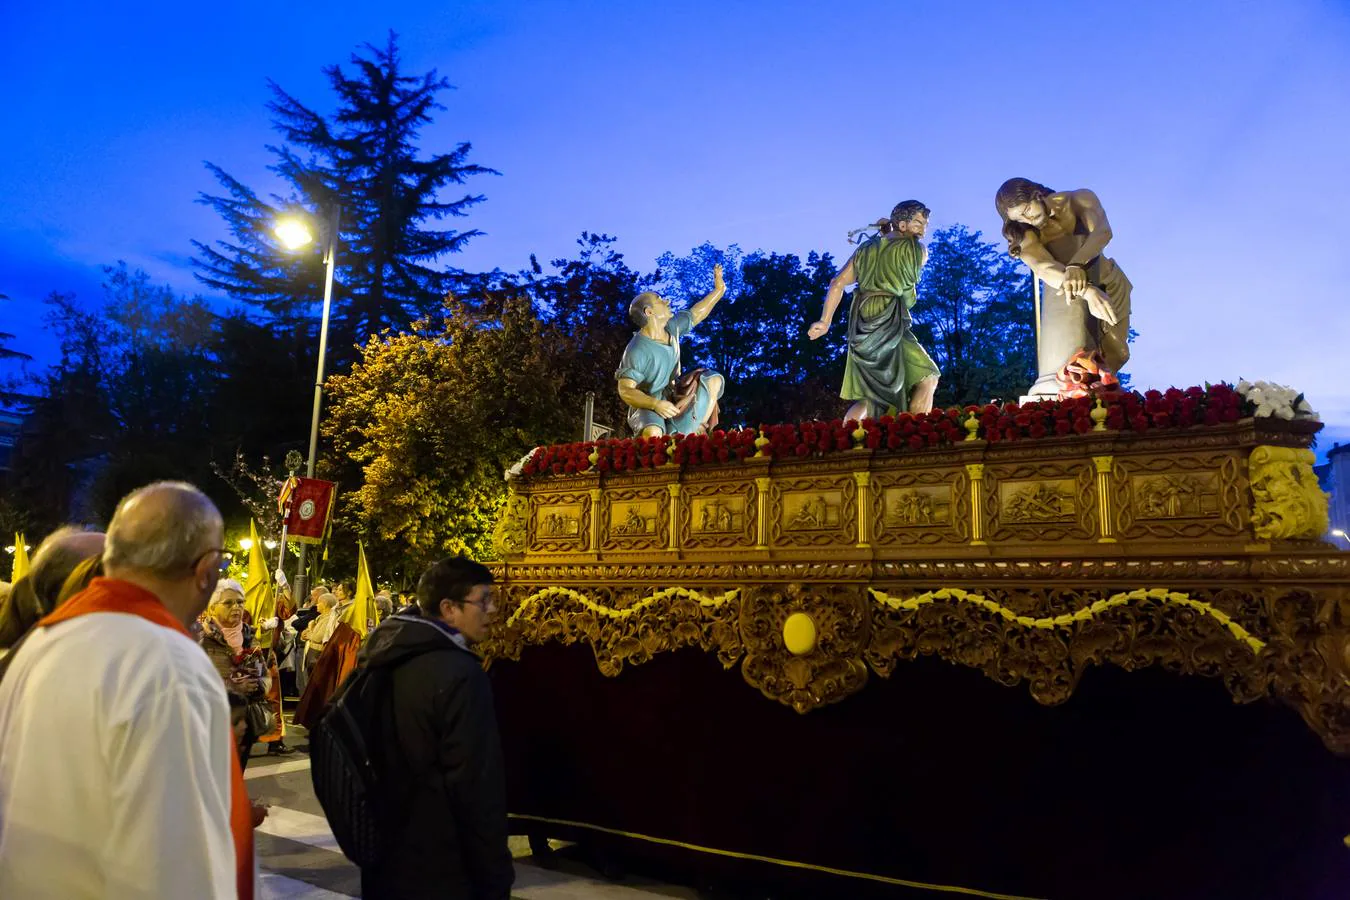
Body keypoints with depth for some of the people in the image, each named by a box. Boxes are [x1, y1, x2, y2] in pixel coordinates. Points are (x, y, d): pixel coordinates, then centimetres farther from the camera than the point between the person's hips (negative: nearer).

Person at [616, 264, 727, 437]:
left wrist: (718, 289, 16)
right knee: (653, 433, -40)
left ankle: (698, 432, -4)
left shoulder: (672, 327, -4)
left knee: (714, 380, 1)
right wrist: (655, 404, -37)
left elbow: (695, 314, 15)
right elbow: (626, 391, -25)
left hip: (672, 396, 9)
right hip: (647, 405, -8)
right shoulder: (636, 351, -25)